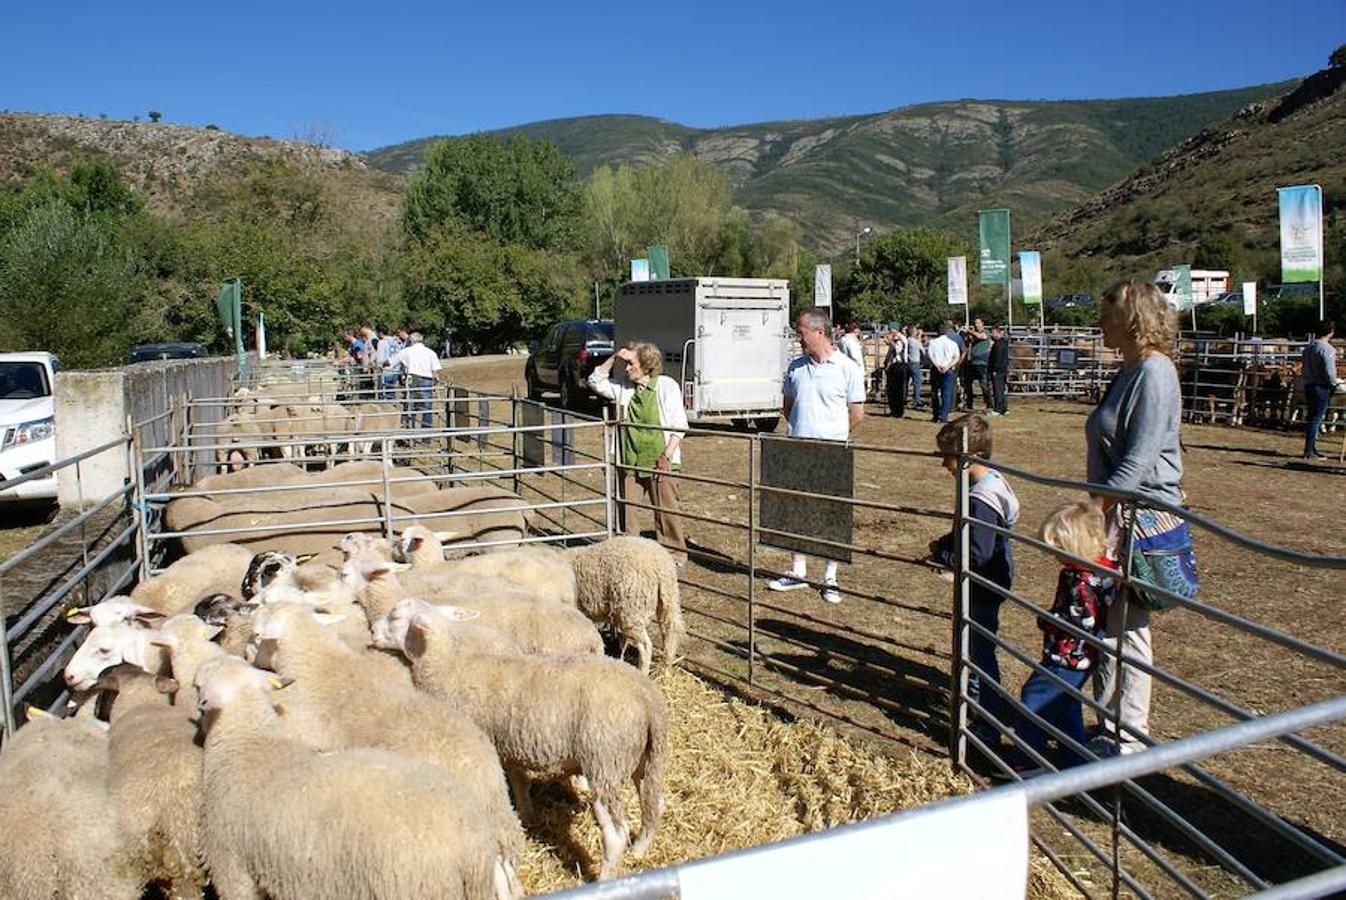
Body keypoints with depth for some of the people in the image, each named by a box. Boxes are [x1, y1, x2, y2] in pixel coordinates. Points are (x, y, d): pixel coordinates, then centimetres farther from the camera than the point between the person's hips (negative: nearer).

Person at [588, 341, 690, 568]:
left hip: (659, 461, -5)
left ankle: (675, 555, 16)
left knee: (666, 510, 3)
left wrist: (666, 456, -15)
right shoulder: (624, 385, 7)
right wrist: (613, 359, 0)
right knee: (625, 510, 6)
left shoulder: (666, 386, -7)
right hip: (630, 461, 5)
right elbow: (596, 382, 13)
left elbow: (679, 426, -8)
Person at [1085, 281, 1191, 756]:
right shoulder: (1129, 371, 15)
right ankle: (1111, 726, 28)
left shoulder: (1154, 373, -16)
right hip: (1116, 513, 10)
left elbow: (1138, 461, -22)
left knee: (1126, 628, -1)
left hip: (1140, 517, -10)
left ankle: (1128, 739, 12)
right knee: (1106, 623, 15)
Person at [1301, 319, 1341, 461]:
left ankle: (1312, 449, 21)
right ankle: (1309, 452, -3)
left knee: (1311, 417, 14)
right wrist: (1335, 382, -2)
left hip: (1308, 385, 8)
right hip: (1322, 387, -8)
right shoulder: (1327, 349, -15)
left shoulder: (1308, 347, 8)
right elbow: (1329, 372, -20)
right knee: (1316, 419, -4)